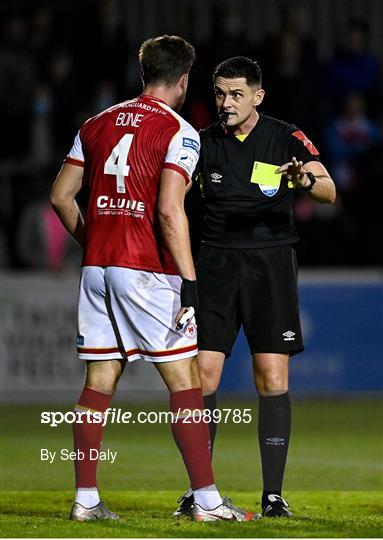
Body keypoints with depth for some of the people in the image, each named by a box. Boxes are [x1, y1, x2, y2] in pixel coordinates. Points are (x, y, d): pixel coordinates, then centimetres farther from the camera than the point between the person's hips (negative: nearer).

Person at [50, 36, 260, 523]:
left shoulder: (96, 125, 12)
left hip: (96, 268, 6)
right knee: (184, 382, -1)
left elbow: (61, 196, 13)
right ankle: (206, 500, -2)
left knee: (98, 383, 8)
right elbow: (169, 211, -16)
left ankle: (85, 499, 7)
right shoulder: (179, 132, -6)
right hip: (147, 271, -6)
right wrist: (190, 283, -14)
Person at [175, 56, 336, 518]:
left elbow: (329, 191, -12)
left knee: (272, 376, -4)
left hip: (271, 266, -2)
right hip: (216, 264, 2)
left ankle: (273, 493, 1)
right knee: (203, 373, -5)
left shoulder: (286, 139, -2)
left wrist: (307, 181, -35)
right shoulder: (203, 142, 6)